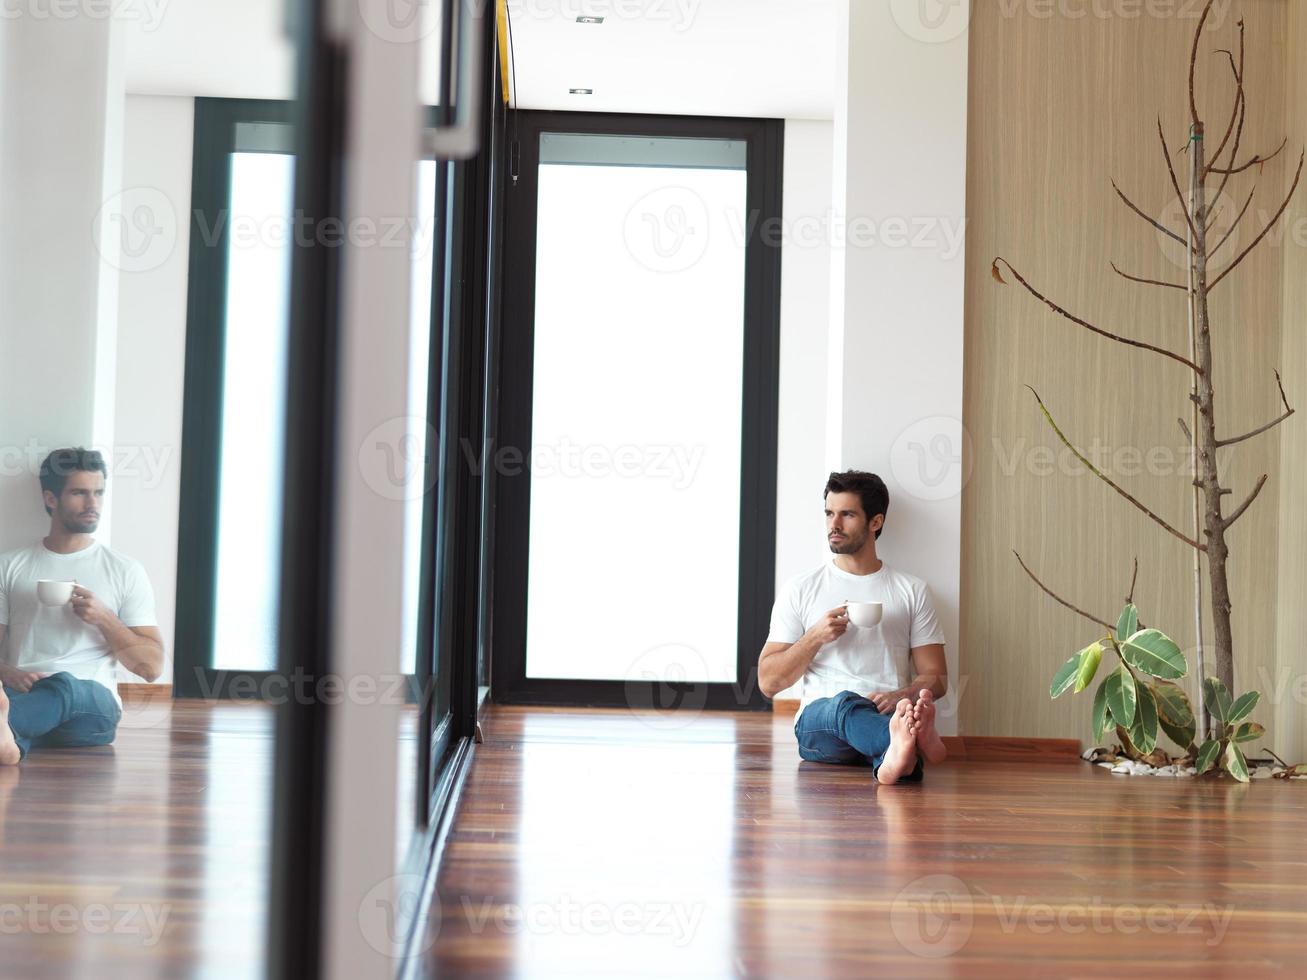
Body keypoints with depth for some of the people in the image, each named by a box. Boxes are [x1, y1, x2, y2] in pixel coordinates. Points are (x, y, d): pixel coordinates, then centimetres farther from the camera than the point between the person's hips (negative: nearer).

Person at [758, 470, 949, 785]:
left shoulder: (911, 590, 16)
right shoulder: (800, 590, 14)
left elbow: (935, 677, 12)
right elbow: (768, 682, 10)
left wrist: (901, 695, -12)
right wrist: (816, 637, -7)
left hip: (888, 712, 2)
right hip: (819, 719, -2)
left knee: (905, 711, -37)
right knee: (845, 704, -40)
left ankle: (895, 754, -72)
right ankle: (914, 741, -71)